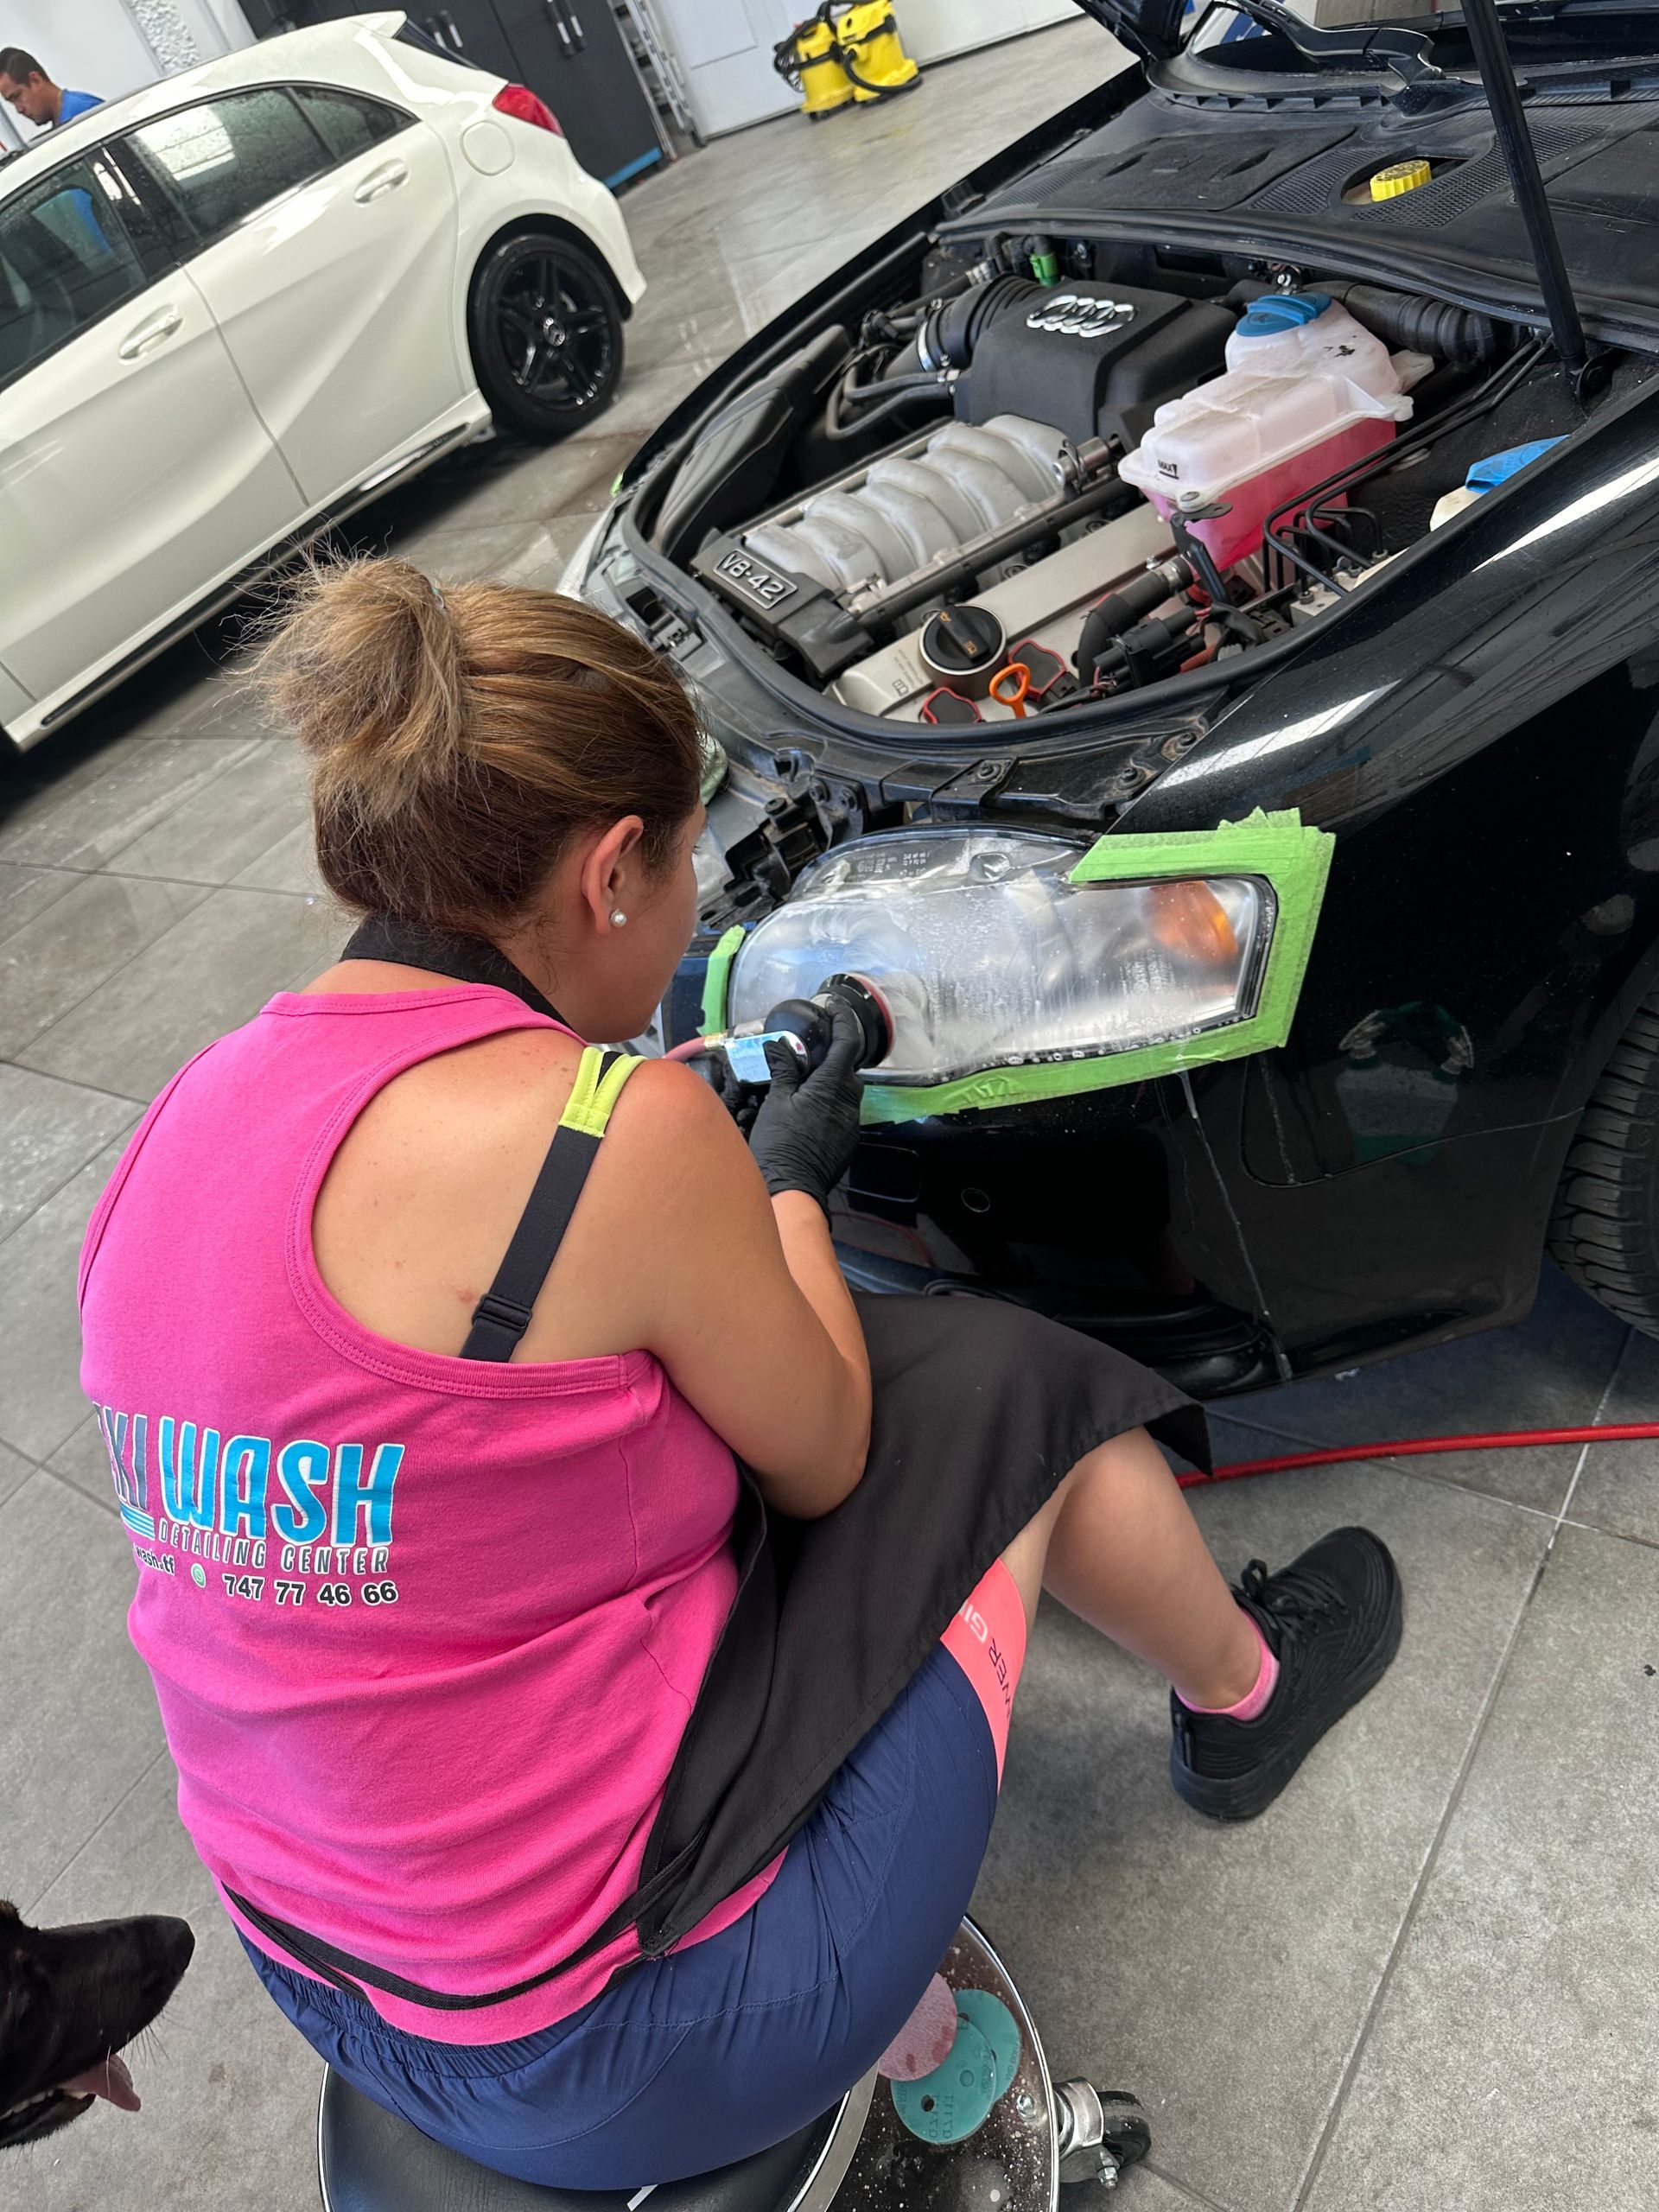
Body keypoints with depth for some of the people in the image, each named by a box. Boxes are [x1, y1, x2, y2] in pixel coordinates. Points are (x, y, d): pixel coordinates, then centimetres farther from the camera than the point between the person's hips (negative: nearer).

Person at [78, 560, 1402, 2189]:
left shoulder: (197, 1115, -2)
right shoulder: (618, 1128, -27)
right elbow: (823, 1457, -9)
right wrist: (789, 1179, 6)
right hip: (624, 2046, -7)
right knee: (1021, 1390, 5)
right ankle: (1241, 1699, 34)